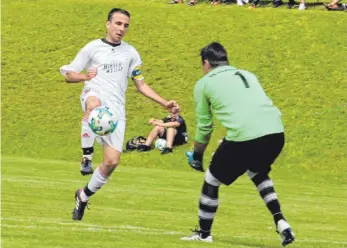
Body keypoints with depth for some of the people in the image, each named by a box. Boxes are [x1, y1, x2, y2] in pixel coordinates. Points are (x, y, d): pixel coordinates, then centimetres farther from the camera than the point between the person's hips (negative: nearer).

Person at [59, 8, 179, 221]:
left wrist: (165, 104, 8)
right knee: (94, 103, -44)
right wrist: (85, 76, -16)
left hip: (116, 109, 3)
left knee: (112, 161, -6)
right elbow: (69, 75, 6)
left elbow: (141, 85, 19)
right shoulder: (92, 48, 5)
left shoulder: (130, 52, 14)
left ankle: (83, 196, 16)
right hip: (94, 97, -3)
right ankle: (87, 154, -36)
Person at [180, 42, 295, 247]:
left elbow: (204, 126, 18)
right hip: (276, 132, 5)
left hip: (244, 136, -5)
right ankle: (281, 222, 19)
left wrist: (197, 155, 33)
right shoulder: (247, 75, 29)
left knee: (212, 180, 17)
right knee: (258, 173, 34)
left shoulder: (204, 84, 15)